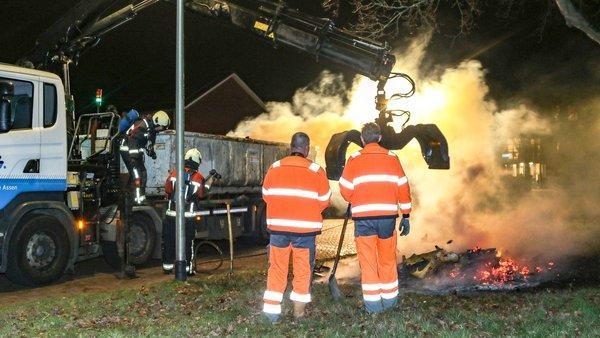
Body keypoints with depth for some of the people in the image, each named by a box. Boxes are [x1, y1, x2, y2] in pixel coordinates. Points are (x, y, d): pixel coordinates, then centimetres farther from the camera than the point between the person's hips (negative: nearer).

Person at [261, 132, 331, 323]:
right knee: (303, 269, 10)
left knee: (277, 268, 11)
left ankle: (271, 309, 9)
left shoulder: (274, 168, 0)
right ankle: (299, 310, 17)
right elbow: (324, 200, 0)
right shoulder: (316, 171, -6)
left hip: (277, 226, 2)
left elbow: (266, 195, 7)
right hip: (305, 228, -2)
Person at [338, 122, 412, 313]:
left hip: (363, 218, -2)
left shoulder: (354, 159, 2)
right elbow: (403, 188, 6)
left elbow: (345, 191, 0)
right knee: (388, 259, 14)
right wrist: (405, 216, 11)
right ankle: (389, 300, 23)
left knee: (368, 261, 5)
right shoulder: (392, 158, 8)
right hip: (388, 216, 2)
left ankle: (373, 304, 5)